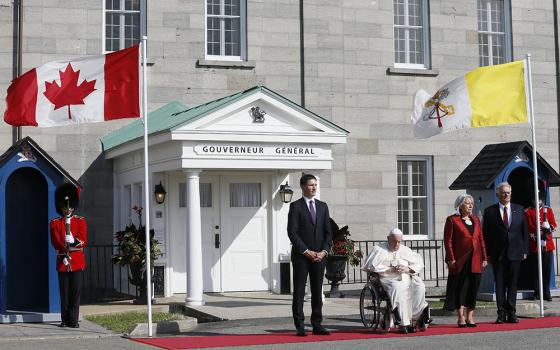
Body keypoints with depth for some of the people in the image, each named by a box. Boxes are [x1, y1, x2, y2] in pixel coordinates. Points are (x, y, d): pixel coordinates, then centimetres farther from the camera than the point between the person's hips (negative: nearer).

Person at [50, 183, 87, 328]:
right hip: (62, 261, 0)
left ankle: (73, 320, 1)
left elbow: (83, 241, -2)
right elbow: (55, 242, -4)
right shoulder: (55, 223, 8)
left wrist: (73, 241, -19)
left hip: (77, 261, 0)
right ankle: (65, 320, 10)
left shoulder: (80, 221, 8)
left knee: (76, 292, -3)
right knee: (64, 293, 3)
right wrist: (65, 250, -18)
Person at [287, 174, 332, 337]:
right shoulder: (296, 206, -1)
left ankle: (317, 325, 10)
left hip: (319, 256, 4)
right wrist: (306, 251, -13)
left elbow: (328, 232, 10)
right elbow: (292, 232, -8)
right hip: (301, 256, -4)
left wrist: (324, 251, -4)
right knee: (299, 292, -1)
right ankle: (300, 327, 2)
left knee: (317, 292, 5)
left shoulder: (323, 206, 13)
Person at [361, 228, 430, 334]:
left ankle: (416, 317, -24)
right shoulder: (379, 249, 8)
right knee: (397, 288, -38)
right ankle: (403, 323, -38)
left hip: (407, 277, 5)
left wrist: (407, 269, -3)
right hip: (389, 279, -5)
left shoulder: (405, 250, 22)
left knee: (419, 286, -26)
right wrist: (390, 269, -11)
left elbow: (419, 263, 17)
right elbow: (371, 266, -7)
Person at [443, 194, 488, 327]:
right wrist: (451, 259, -12)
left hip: (475, 260, 5)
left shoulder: (476, 220, 15)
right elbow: (448, 241, -5)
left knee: (473, 287, 4)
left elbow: (481, 240, 15)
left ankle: (470, 317, 11)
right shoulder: (452, 220, -1)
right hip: (460, 260, -5)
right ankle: (461, 317, 4)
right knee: (460, 288, -2)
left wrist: (484, 258, 8)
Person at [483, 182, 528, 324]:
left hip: (515, 253, 2)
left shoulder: (519, 210, 9)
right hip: (498, 254, -1)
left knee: (513, 284, 4)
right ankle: (501, 314, 4)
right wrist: (487, 254, -3)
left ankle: (511, 313, 9)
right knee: (499, 284, 0)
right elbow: (485, 234, 2)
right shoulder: (489, 211, 2)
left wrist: (525, 250, 3)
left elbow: (525, 231, 9)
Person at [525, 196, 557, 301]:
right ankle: (537, 292, 8)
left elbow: (554, 225, 6)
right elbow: (529, 227, -5)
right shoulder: (528, 212, 4)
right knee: (535, 270, 0)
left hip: (548, 245, 2)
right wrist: (541, 232, -16)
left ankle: (546, 293, 7)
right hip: (534, 245, -2)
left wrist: (548, 228, -16)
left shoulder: (548, 210, 13)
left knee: (547, 269, 2)